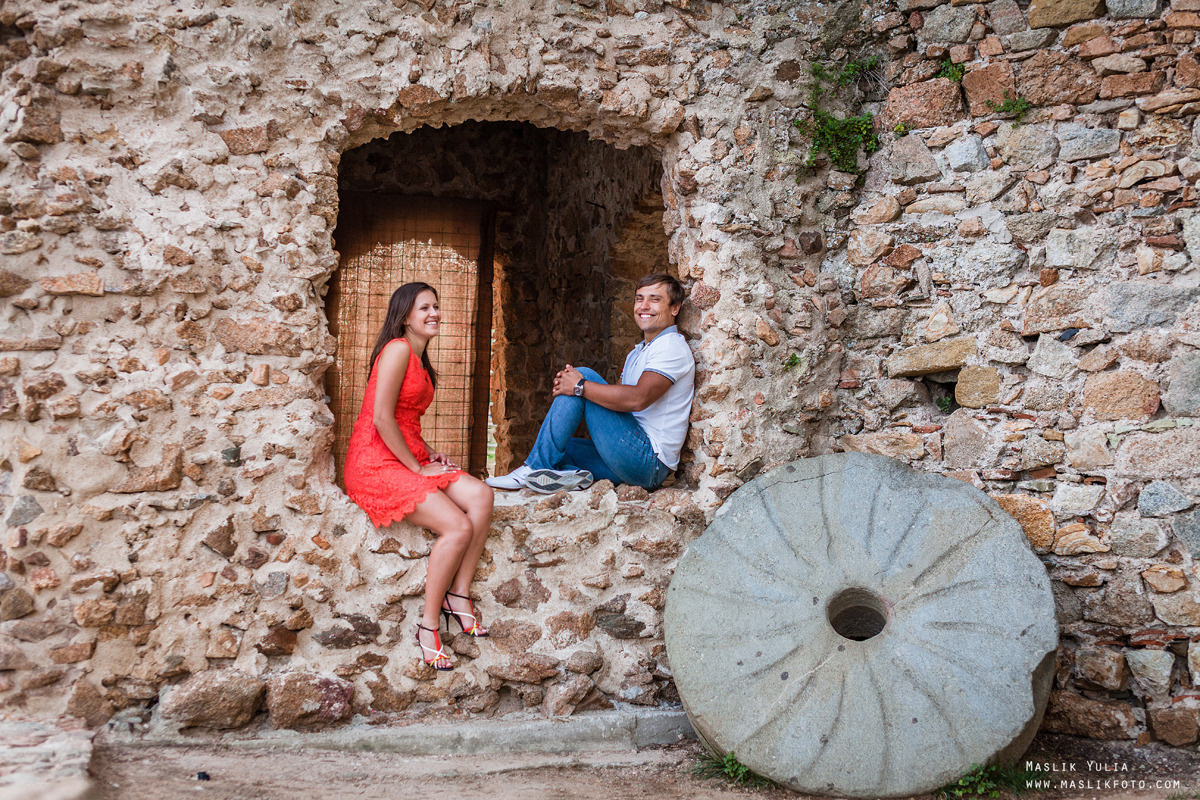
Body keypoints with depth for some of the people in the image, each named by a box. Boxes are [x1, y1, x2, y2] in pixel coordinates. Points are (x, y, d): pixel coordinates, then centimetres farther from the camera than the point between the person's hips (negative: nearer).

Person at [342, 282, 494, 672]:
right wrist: (418, 467, -13)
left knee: (481, 495, -14)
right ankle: (428, 624, -10)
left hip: (411, 458, 9)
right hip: (376, 464, -9)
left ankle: (458, 595, -9)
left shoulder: (420, 361, 21)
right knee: (459, 527, -22)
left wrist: (427, 457, 7)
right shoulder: (398, 349, -10)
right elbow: (381, 418, -18)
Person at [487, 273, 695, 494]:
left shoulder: (672, 346, -9)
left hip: (650, 462, -10)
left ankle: (536, 468, -15)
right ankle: (572, 473, -19)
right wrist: (567, 384, -2)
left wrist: (580, 386, -19)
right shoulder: (638, 351, 23)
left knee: (583, 375, -15)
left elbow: (638, 398, -24)